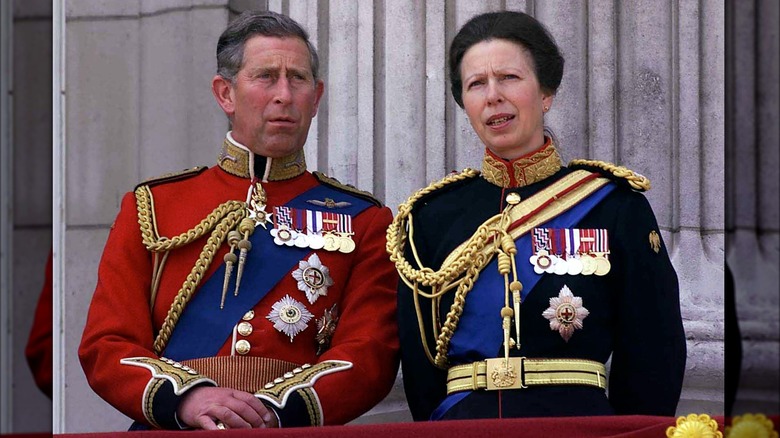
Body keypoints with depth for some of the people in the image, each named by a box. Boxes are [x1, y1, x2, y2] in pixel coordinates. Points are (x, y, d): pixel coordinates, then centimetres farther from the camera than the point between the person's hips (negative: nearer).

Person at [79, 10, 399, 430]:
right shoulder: (150, 207, 14)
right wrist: (187, 398, -11)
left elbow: (370, 352, 3)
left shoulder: (363, 222, 14)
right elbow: (106, 345, 8)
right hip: (173, 432, 0)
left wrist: (273, 411, -13)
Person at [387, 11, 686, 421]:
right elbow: (418, 363, 12)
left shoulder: (615, 205, 6)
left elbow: (655, 356, 8)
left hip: (582, 423, -2)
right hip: (461, 424, 2)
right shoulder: (431, 216, 11)